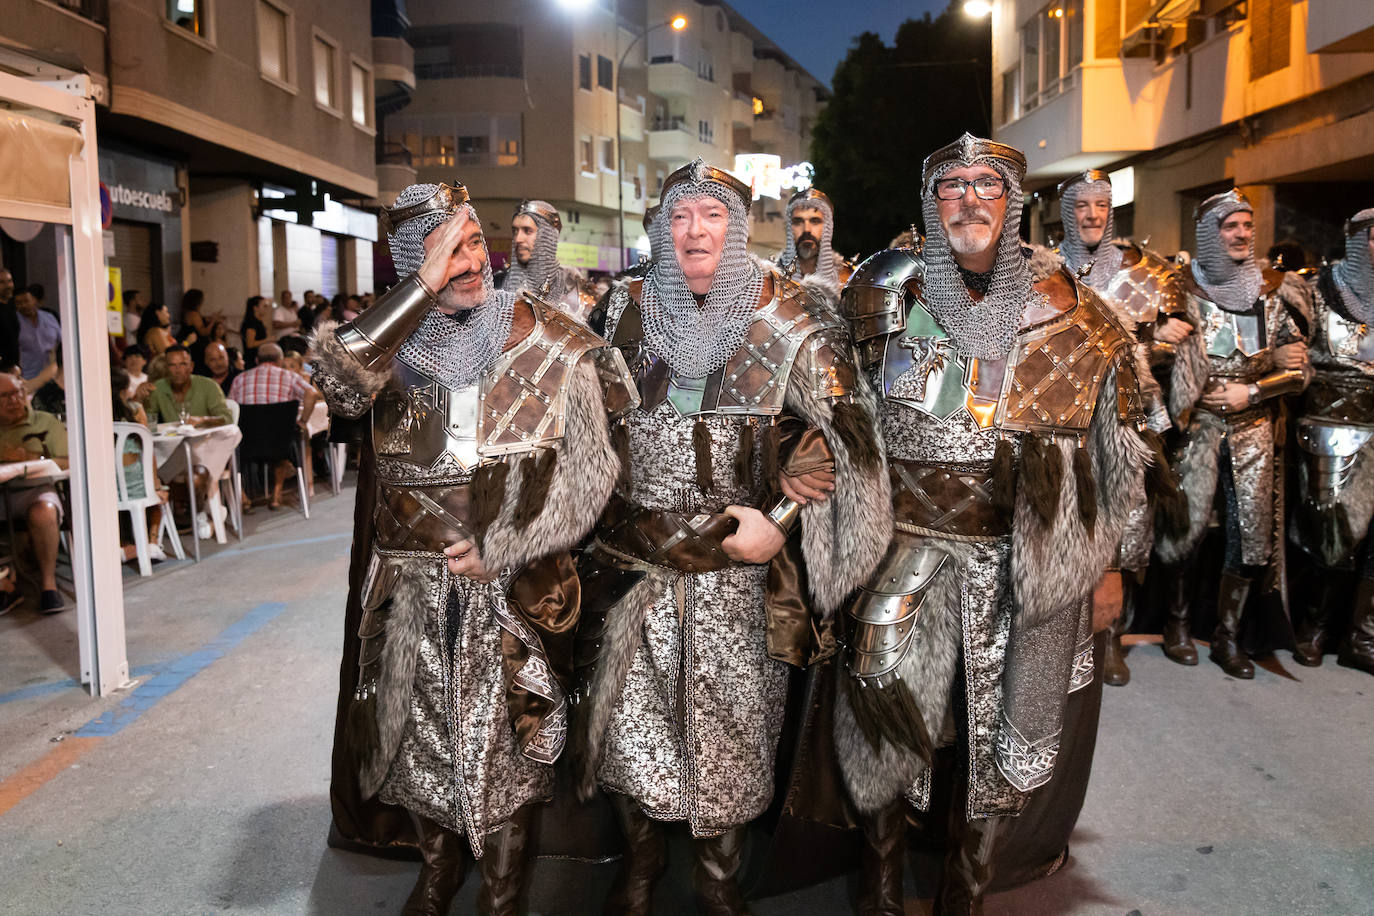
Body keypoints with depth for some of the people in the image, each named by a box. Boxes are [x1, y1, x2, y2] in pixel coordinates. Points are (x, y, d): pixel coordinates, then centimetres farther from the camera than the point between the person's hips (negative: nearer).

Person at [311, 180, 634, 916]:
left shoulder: (551, 344, -6)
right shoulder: (391, 342, -2)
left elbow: (590, 466, -8)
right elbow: (337, 379, -25)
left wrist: (503, 546, -12)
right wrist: (424, 285, -26)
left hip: (515, 590, -2)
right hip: (411, 590, 2)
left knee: (506, 746, 8)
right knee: (419, 738, 18)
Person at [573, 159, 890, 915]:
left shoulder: (782, 317, -2)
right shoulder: (628, 312, 6)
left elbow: (838, 424, -6)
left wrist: (780, 518, -15)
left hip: (743, 568, -1)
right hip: (636, 560, 2)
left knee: (732, 725, 7)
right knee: (628, 716, 7)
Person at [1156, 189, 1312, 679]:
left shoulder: (1275, 291, 6)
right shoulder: (1182, 288, -1)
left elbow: (1297, 371, 5)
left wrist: (1251, 391, -9)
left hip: (1254, 426, 3)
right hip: (1198, 423, -3)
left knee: (1252, 533, 3)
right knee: (1189, 524, -9)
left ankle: (1227, 635, 16)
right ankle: (1177, 617, 14)